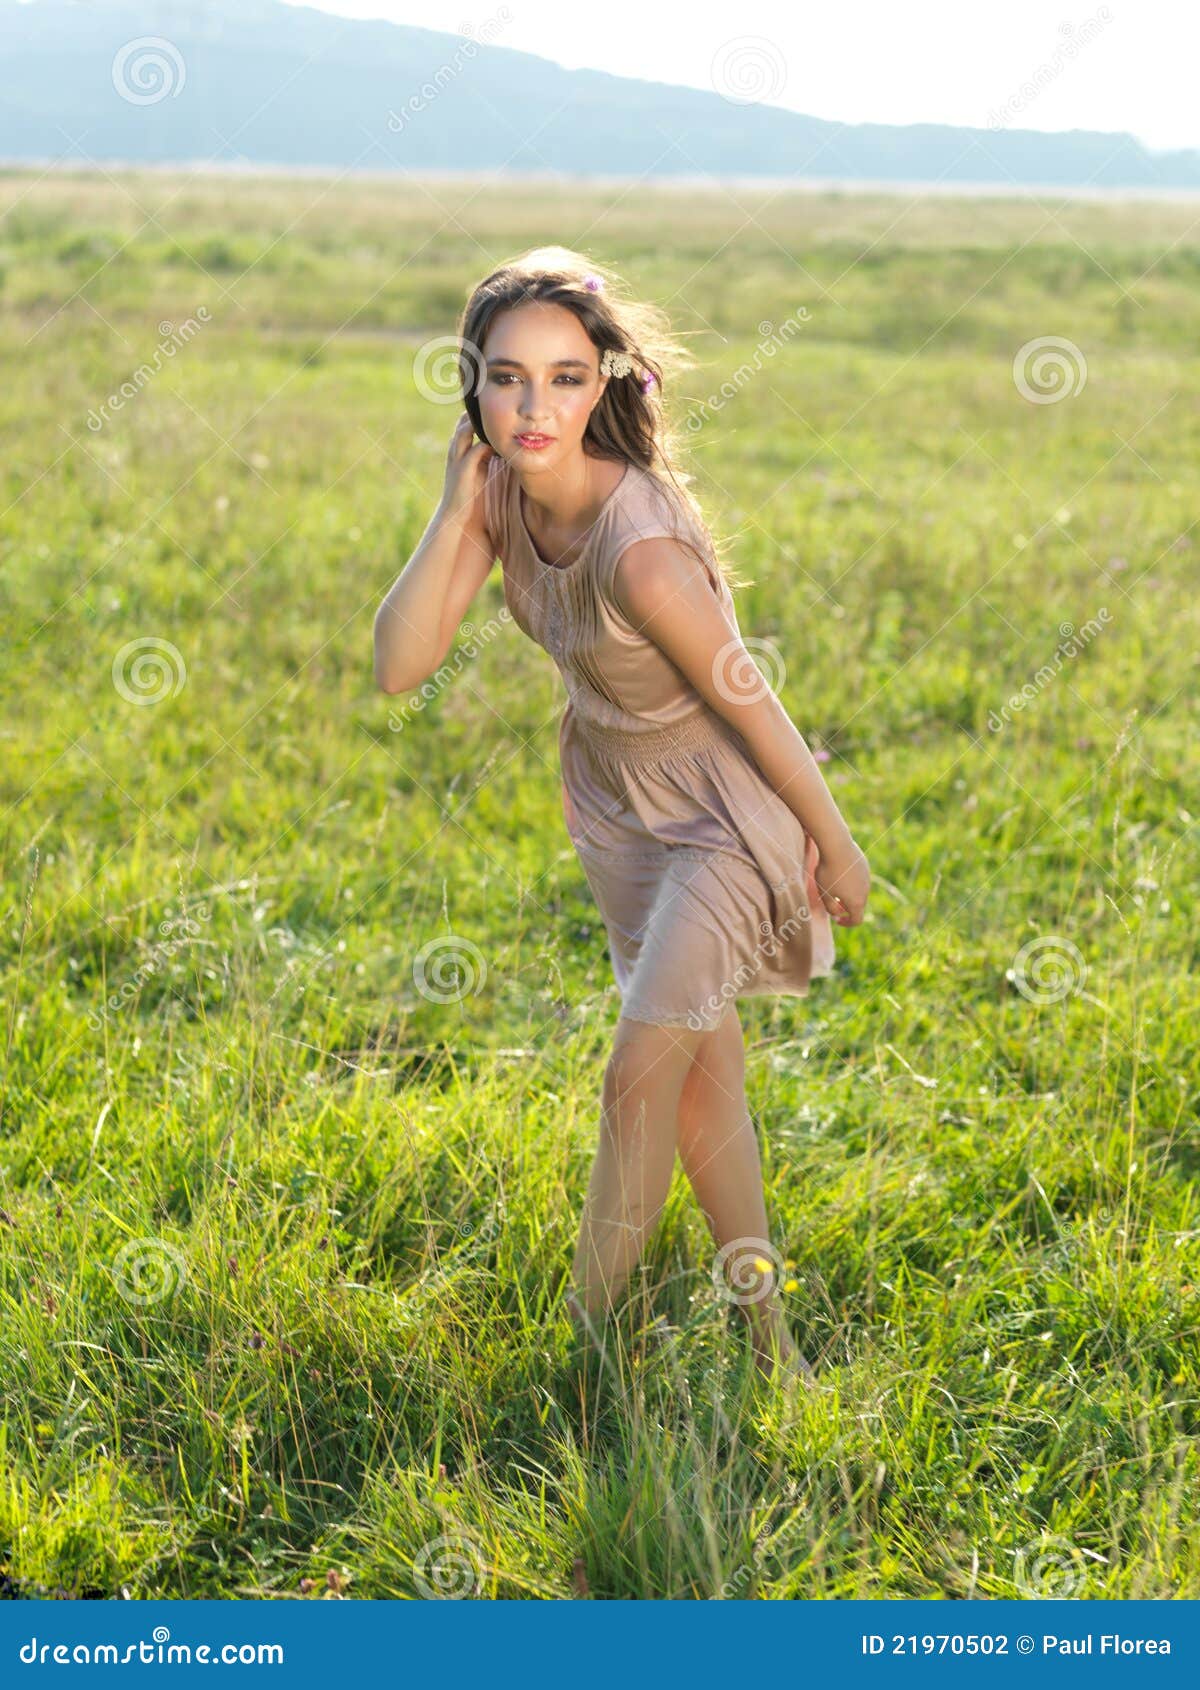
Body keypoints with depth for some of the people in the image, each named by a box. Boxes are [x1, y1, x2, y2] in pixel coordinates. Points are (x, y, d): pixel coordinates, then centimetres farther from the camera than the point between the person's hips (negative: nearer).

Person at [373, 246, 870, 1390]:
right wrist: (455, 510, -25)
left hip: (721, 812, -8)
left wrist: (837, 847, -11)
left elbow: (751, 706, -22)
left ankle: (582, 1332, 12)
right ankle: (761, 1317, 32)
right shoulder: (504, 497, -12)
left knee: (640, 1074, -6)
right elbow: (399, 666, -16)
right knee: (701, 1063, 17)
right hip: (617, 802, 8)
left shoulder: (641, 548, -34)